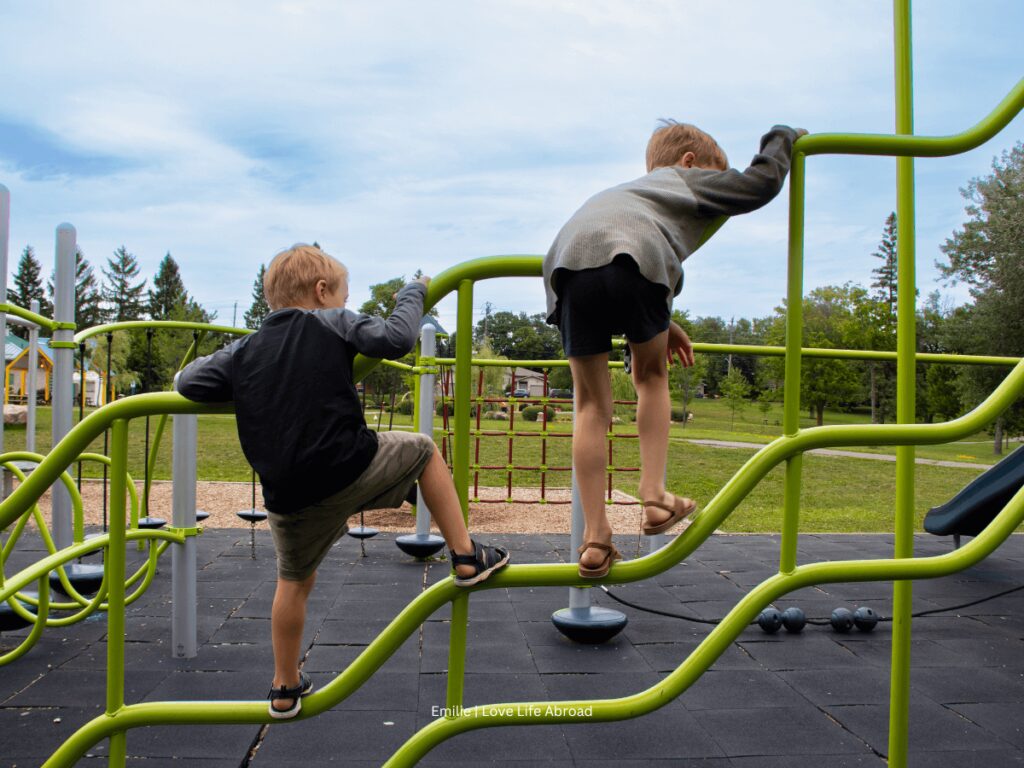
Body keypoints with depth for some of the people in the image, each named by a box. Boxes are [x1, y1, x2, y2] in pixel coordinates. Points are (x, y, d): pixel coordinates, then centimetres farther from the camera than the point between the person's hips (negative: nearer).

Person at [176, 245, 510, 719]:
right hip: (350, 471, -4)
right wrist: (412, 294, 14)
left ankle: (286, 689, 40)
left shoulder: (245, 350, 15)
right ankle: (466, 558, 18)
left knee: (294, 581, 25)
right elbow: (396, 338, -5)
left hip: (290, 500, 5)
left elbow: (189, 383, 14)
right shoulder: (333, 323, 4)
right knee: (422, 450, 21)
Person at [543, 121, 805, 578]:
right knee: (651, 376, 20)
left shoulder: (628, 191, 47)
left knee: (591, 403, 10)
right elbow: (760, 183, 26)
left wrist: (660, 322, 41)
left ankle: (595, 540, 9)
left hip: (567, 262, 5)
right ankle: (655, 497, 13)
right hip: (634, 259, -4)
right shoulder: (689, 179, 32)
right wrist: (782, 138, 46)